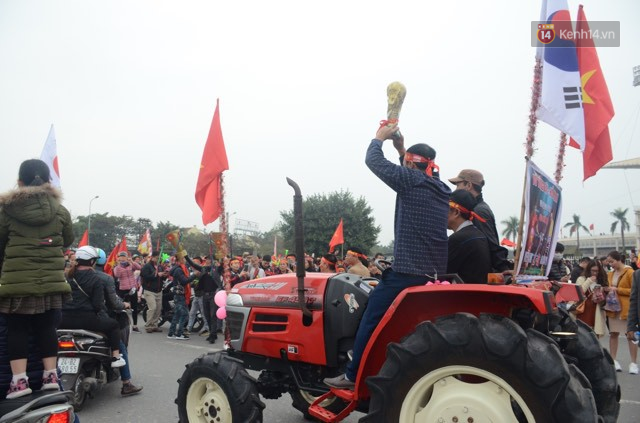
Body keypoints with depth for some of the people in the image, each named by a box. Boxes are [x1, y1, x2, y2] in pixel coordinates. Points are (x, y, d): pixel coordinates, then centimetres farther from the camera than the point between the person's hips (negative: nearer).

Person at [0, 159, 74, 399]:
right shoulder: (60, 210, 3)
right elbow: (68, 241, 16)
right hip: (51, 279, 2)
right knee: (46, 328, 11)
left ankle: (19, 380, 3)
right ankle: (50, 375, 12)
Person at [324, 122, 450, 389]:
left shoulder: (412, 180, -9)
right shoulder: (442, 189, 13)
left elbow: (374, 161, -2)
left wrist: (380, 137, 15)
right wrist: (401, 149, 28)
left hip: (408, 271, -8)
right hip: (434, 272, 8)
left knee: (371, 318, 2)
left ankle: (353, 376, 8)